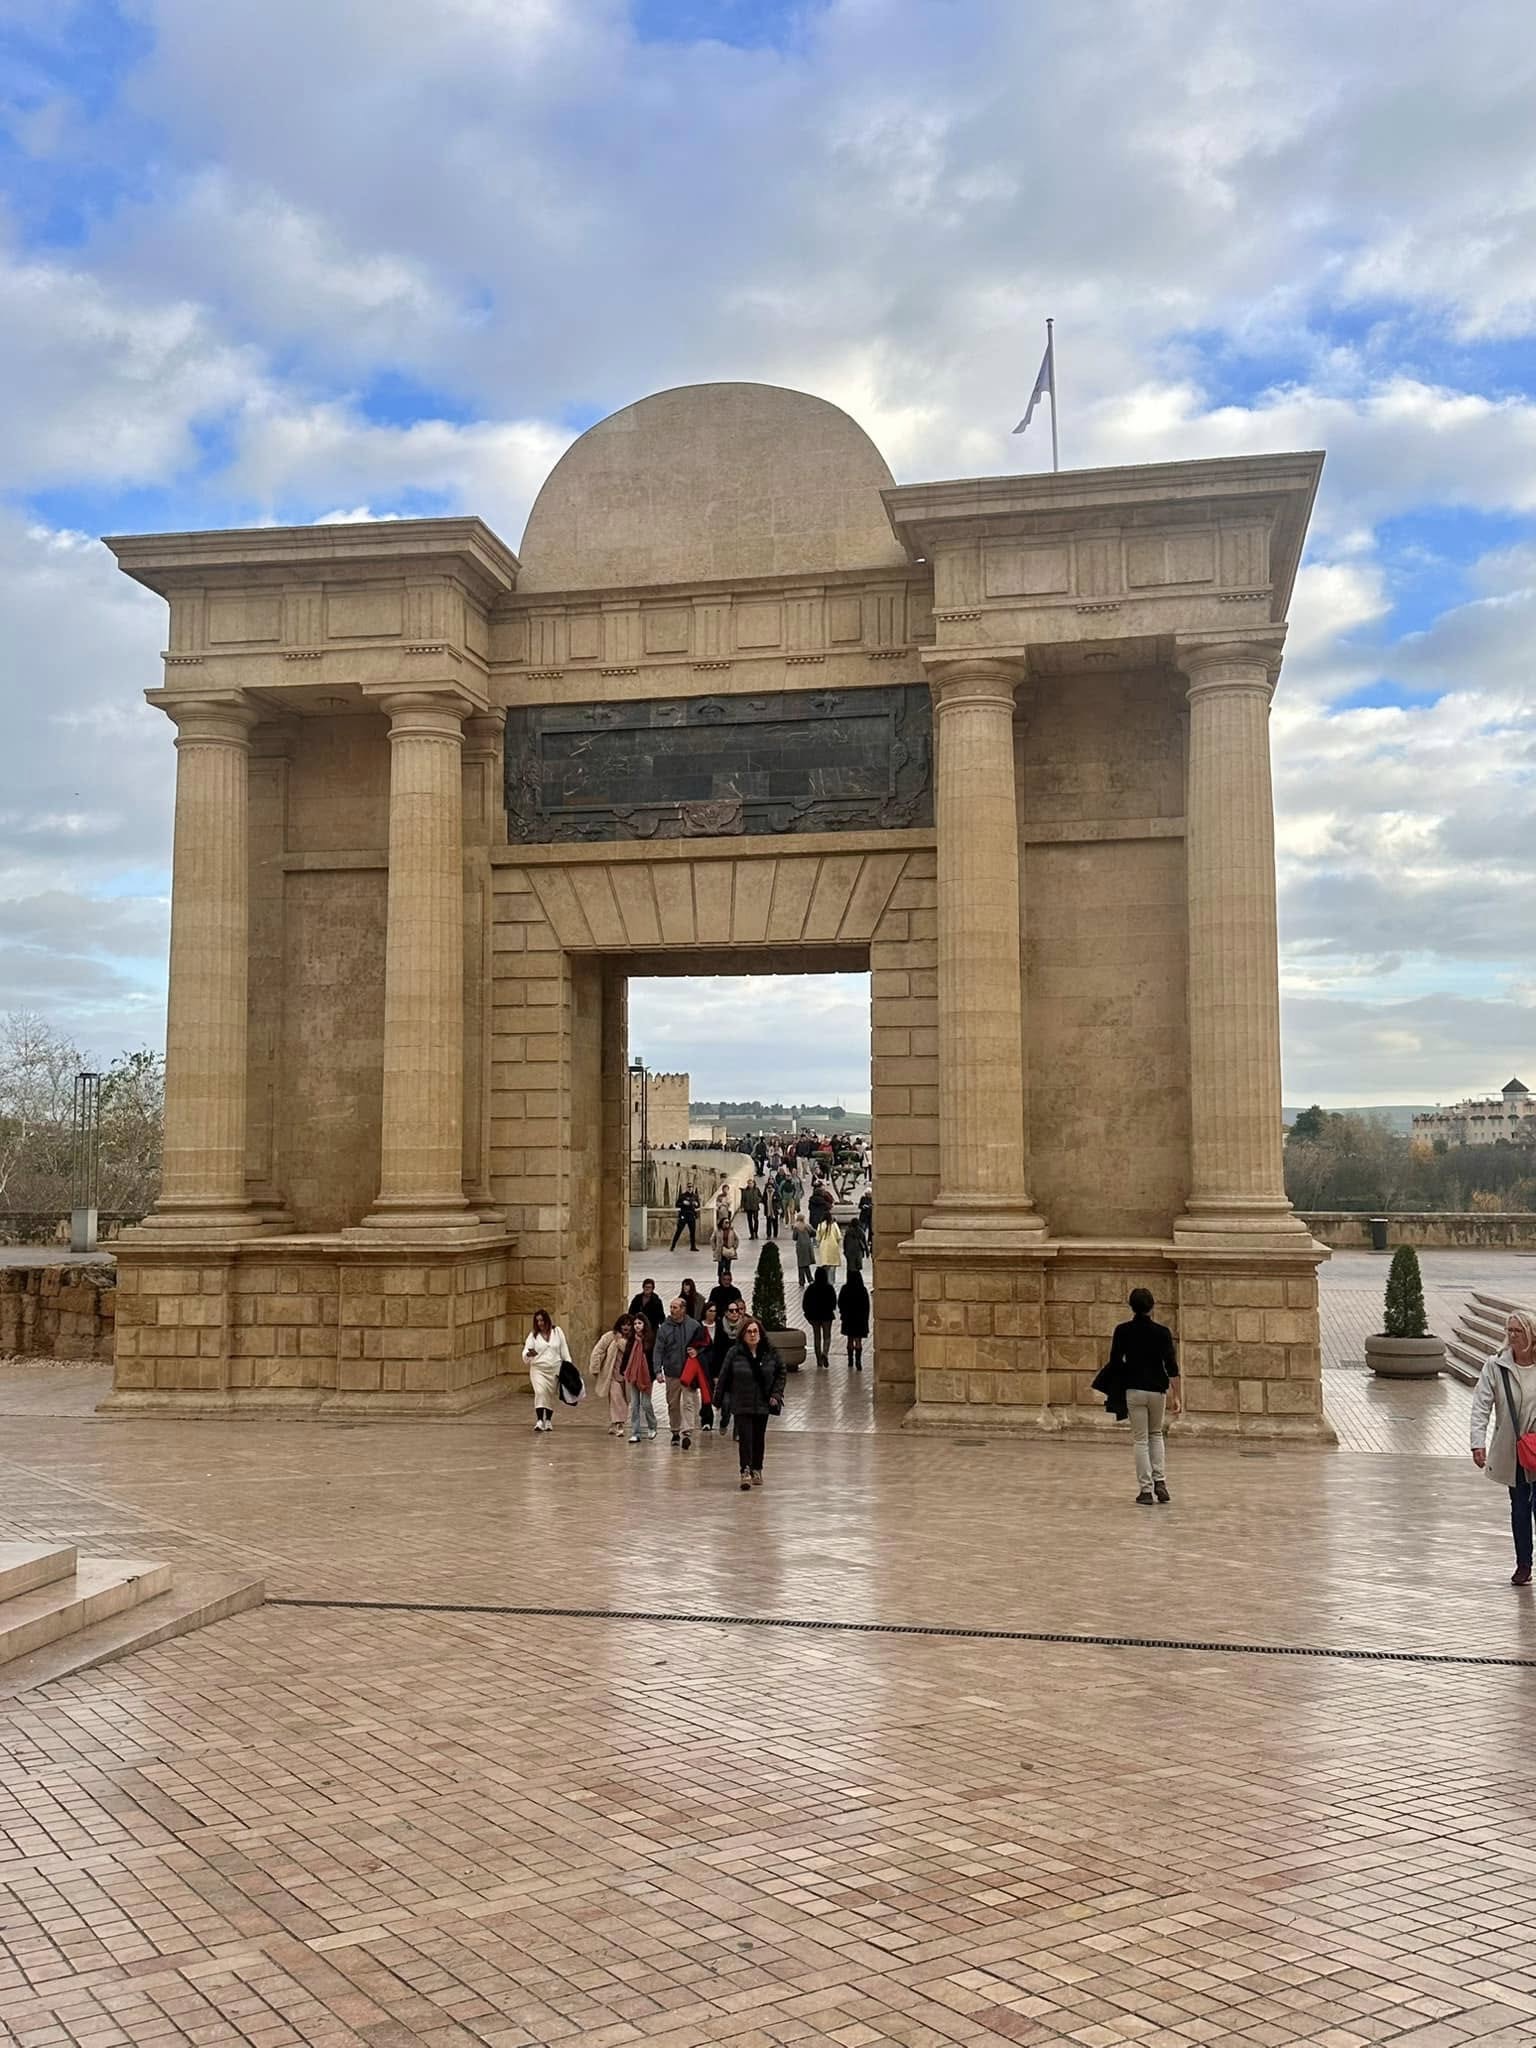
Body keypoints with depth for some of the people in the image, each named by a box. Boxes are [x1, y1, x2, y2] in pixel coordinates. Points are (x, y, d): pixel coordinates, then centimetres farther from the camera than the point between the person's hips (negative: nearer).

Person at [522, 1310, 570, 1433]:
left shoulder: (557, 1331, 3)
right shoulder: (533, 1335, 1)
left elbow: (564, 1350, 7)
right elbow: (525, 1352, -8)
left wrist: (568, 1366, 4)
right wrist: (529, 1354, -31)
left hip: (555, 1369, 1)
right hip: (538, 1369, -1)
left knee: (551, 1395, 8)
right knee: (540, 1392, -21)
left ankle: (548, 1420, 26)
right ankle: (539, 1420, -23)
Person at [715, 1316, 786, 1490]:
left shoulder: (770, 1352, -2)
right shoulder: (734, 1353, -8)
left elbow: (781, 1372, 10)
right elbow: (724, 1376, -3)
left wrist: (776, 1394, 2)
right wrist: (719, 1399, -1)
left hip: (762, 1403, 3)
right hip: (741, 1405, -3)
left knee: (759, 1437, 13)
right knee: (745, 1437, -12)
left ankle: (757, 1470, 28)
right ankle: (745, 1471, -13)